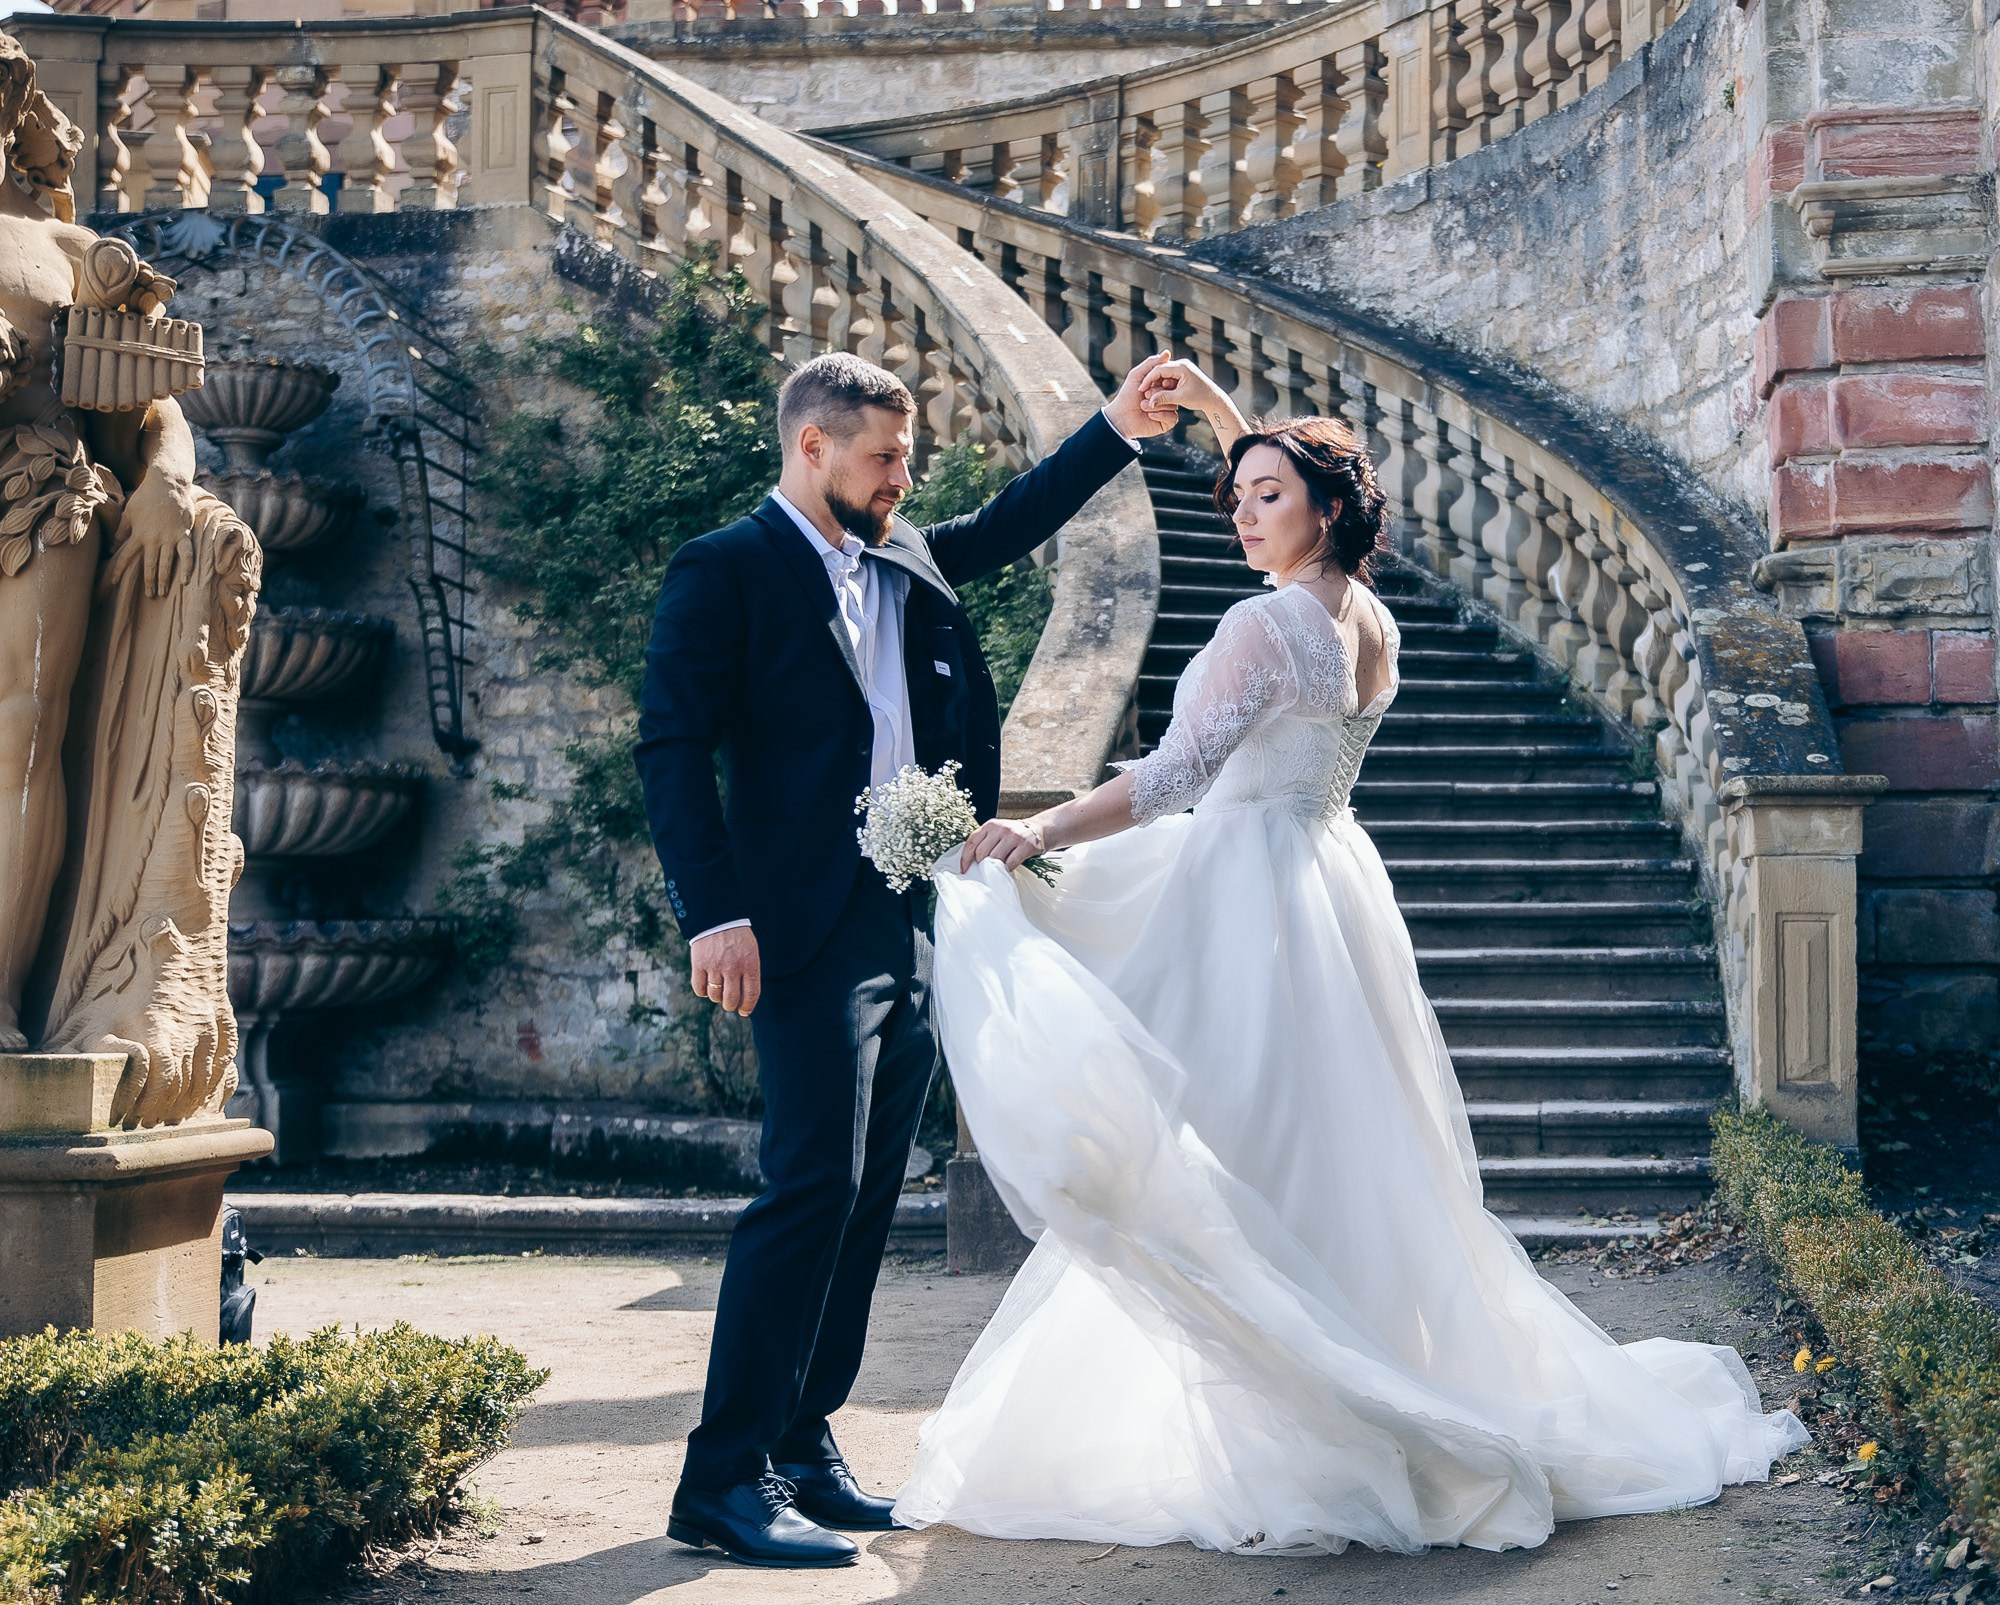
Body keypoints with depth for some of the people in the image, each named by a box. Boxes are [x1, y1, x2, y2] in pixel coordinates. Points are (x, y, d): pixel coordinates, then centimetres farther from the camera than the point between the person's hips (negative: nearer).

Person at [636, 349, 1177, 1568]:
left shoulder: (909, 562, 18)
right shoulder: (727, 572, -3)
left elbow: (1010, 524, 34)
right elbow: (674, 748, -10)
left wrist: (1116, 431, 25)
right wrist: (715, 914, -19)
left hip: (920, 924, 8)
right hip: (814, 926, -8)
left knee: (868, 1200, 9)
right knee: (813, 1186, -13)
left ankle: (803, 1447, 19)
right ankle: (726, 1479, -7)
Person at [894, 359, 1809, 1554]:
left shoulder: (1270, 625, -15)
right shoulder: (1370, 616, 10)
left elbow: (1177, 774, -22)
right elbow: (1296, 490, 29)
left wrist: (1043, 833, -21)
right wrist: (1219, 410, 30)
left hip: (1254, 903, -9)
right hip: (1331, 885, 9)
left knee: (1246, 1170, -4)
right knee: (1340, 1170, 15)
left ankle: (1289, 1458, 0)